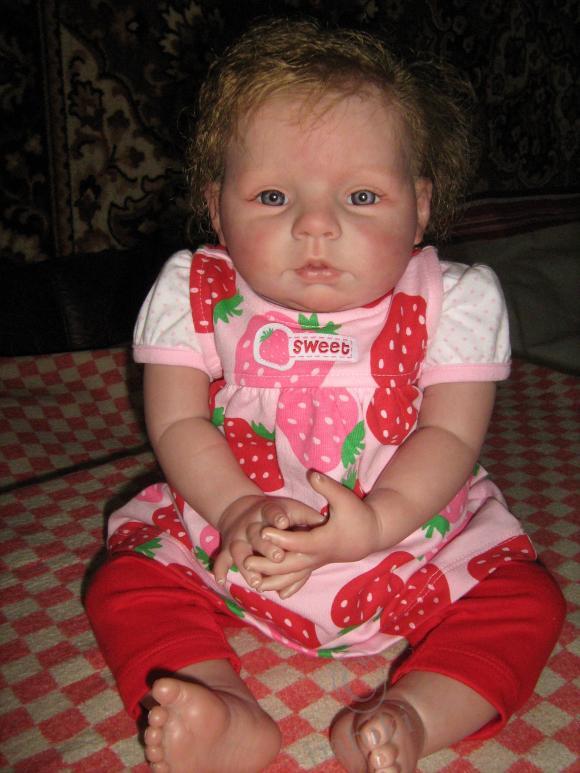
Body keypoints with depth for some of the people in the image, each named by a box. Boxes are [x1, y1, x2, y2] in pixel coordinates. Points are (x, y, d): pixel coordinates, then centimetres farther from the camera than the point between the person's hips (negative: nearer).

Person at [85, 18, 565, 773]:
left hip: (414, 540, 0)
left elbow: (449, 435, -14)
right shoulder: (194, 295, -9)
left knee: (526, 599, -14)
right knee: (125, 585, -10)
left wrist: (376, 521, -31)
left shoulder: (453, 301, -12)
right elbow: (177, 421, -9)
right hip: (230, 537, 1)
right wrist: (238, 509, -26)